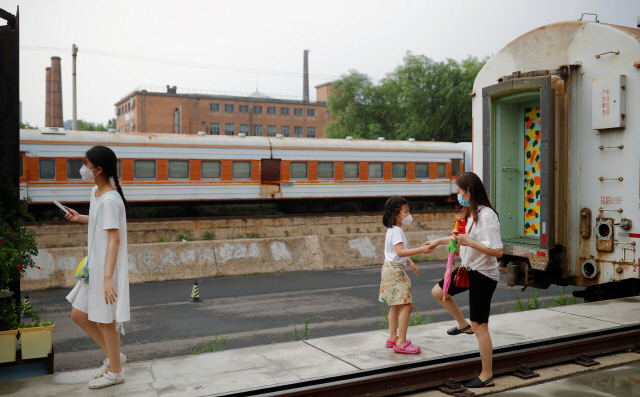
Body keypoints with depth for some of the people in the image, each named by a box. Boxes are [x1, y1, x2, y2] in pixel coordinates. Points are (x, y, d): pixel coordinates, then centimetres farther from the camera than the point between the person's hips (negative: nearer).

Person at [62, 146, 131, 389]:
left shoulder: (110, 199, -21)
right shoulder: (96, 192, 8)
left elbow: (114, 239, -25)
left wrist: (107, 277, -29)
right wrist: (79, 218, 17)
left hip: (107, 268, -10)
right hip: (94, 266, 10)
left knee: (105, 319, 4)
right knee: (78, 314, 16)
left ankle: (115, 372, 23)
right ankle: (113, 355, 30)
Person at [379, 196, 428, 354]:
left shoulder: (393, 230, 15)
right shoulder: (396, 231, -17)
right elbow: (400, 252, -30)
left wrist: (409, 261, 20)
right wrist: (420, 249, -33)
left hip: (393, 269, 11)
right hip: (395, 271, -11)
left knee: (396, 305, 16)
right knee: (407, 305, -11)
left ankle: (393, 338, 23)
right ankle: (401, 342, -9)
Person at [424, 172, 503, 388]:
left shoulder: (486, 215, -24)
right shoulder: (471, 213, 6)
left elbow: (497, 251, -28)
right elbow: (463, 237, 23)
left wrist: (469, 242, -29)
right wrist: (439, 241, 27)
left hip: (483, 275, -9)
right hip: (469, 269, 9)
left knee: (479, 326, -1)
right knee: (438, 291, 18)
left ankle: (487, 377, 13)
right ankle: (463, 325, 36)